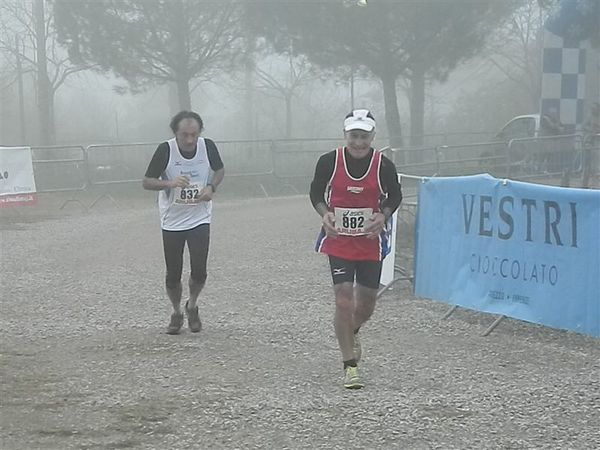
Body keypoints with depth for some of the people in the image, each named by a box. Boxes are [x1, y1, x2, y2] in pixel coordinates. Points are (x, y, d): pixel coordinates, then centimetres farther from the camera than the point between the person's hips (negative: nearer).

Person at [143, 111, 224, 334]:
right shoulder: (166, 150, -16)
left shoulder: (208, 146, -10)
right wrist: (170, 183, -29)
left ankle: (192, 306, 20)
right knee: (173, 274, 4)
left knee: (199, 271, -9)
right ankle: (176, 314, 28)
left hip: (200, 219, 1)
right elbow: (147, 182, -11)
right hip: (172, 222, -1)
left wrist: (211, 187, -11)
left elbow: (220, 170, 10)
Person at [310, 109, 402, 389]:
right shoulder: (329, 161, -9)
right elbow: (316, 192, 5)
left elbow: (395, 196, 7)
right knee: (344, 297, -11)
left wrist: (384, 216, -12)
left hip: (371, 242, 2)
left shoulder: (384, 166, -9)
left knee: (367, 299, 12)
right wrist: (325, 213, -14)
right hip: (339, 240, -1)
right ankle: (350, 366, -3)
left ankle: (350, 331, 49)